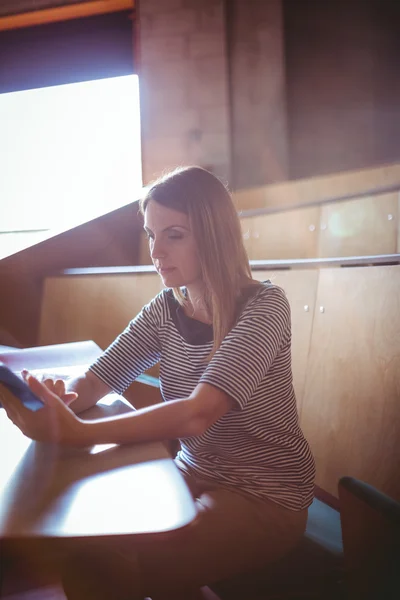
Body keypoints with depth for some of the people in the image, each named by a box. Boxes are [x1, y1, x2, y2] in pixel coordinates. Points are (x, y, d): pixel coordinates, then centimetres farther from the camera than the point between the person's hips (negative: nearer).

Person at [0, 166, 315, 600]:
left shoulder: (264, 306, -19)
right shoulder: (166, 309, 0)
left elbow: (200, 413, -33)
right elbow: (98, 379, -5)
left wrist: (80, 433, -43)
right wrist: (58, 399, -29)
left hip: (267, 498, -6)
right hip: (194, 475, 6)